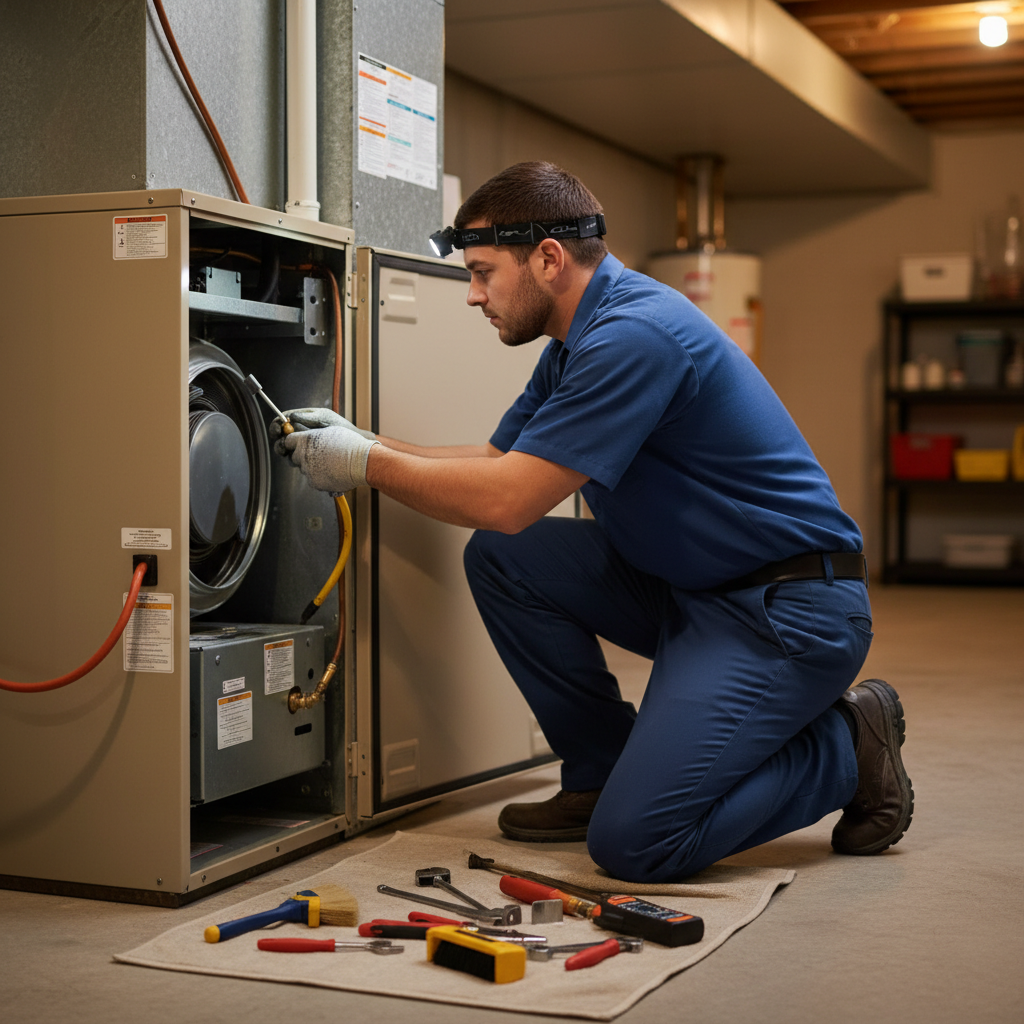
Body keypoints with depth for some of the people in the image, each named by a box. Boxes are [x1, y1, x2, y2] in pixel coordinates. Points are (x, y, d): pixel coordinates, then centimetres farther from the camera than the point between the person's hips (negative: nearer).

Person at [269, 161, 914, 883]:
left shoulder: (635, 335, -22)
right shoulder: (577, 343, 11)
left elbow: (506, 501, -23)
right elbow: (498, 461, 18)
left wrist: (368, 464, -10)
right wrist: (365, 442, 8)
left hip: (791, 608, -10)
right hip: (686, 585, 10)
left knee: (634, 841, -19)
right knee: (500, 556, -1)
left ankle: (845, 745, 3)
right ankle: (601, 772, 10)